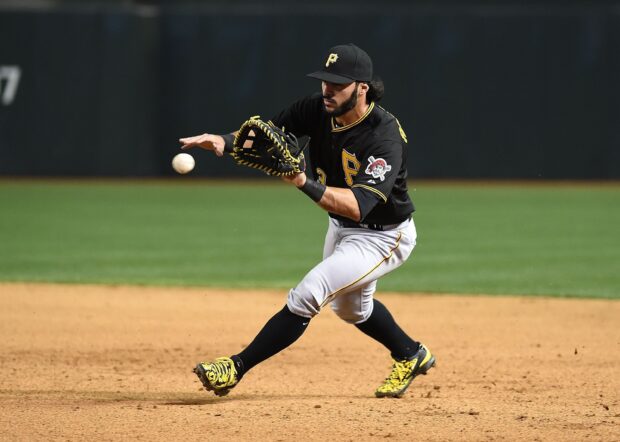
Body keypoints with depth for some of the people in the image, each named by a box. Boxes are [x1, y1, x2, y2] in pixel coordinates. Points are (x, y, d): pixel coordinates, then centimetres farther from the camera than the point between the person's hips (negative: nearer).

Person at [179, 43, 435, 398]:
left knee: (307, 295, -20)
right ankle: (411, 356, 50)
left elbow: (357, 206, -43)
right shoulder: (319, 110, -14)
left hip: (382, 237, -9)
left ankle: (238, 368, -11)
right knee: (350, 307, 28)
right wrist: (225, 141, -34)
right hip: (342, 228, 9)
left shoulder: (385, 139, -34)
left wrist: (305, 183, -54)